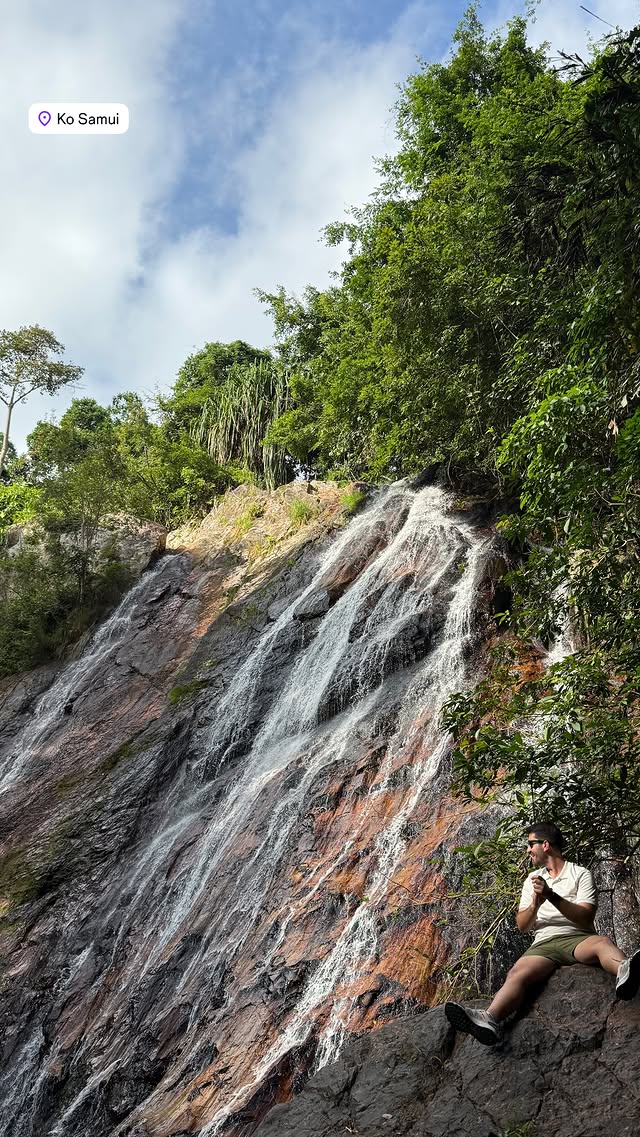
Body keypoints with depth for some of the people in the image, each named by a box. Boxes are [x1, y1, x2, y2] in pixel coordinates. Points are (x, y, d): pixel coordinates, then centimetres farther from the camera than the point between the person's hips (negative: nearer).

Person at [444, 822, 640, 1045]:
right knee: (517, 974, -29)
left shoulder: (580, 874, 8)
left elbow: (586, 918, -6)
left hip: (577, 938, -2)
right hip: (544, 944, 3)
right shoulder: (532, 879, 22)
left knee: (602, 942, -37)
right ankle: (489, 1019, -55)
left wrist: (552, 896, -17)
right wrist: (534, 905, -7)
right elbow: (523, 926, 15)